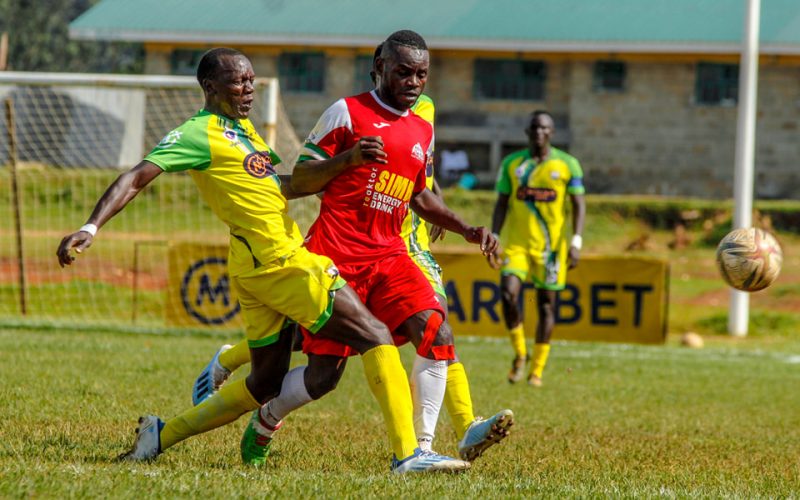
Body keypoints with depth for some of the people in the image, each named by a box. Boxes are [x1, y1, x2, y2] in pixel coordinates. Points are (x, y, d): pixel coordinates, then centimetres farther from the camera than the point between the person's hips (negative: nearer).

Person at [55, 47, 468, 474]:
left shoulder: (242, 127, 19)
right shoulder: (199, 133, -9)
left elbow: (282, 188, 28)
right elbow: (136, 178, -15)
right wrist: (90, 229, -26)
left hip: (260, 269, 10)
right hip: (281, 262, -10)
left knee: (266, 382, 15)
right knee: (375, 336, -11)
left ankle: (162, 434, 18)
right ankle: (407, 453, -16)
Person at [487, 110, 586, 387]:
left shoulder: (567, 164, 0)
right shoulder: (512, 163, 6)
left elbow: (578, 205, 0)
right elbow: (501, 204, 8)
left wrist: (576, 242, -11)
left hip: (551, 245, -1)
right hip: (516, 242, 1)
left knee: (546, 305, 3)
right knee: (508, 293, -18)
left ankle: (537, 370, 13)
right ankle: (519, 352, 4)